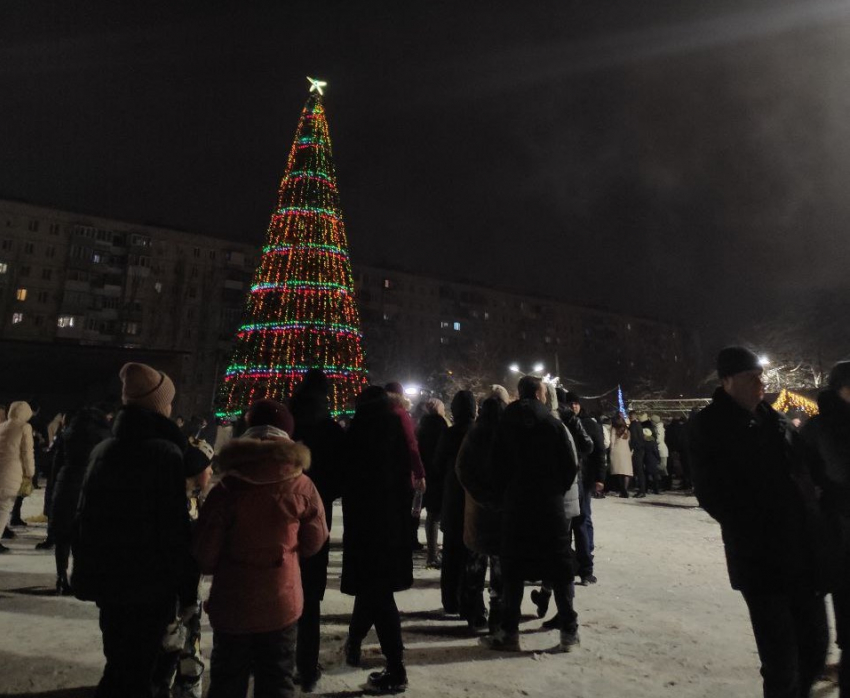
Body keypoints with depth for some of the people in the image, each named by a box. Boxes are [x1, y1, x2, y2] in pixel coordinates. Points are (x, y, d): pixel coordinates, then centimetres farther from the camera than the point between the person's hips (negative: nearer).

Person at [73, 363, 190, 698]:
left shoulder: (103, 450, 4)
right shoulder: (166, 453, -17)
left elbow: (85, 518, 10)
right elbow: (174, 528, -17)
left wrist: (88, 574, 19)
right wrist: (181, 583, -7)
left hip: (108, 579, 7)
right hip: (148, 582, -7)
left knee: (120, 664, 22)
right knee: (134, 670, 5)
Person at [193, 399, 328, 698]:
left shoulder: (227, 487, -14)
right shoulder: (301, 485, -11)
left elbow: (204, 553, -9)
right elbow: (315, 541, 0)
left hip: (232, 605, 0)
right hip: (282, 603, 1)